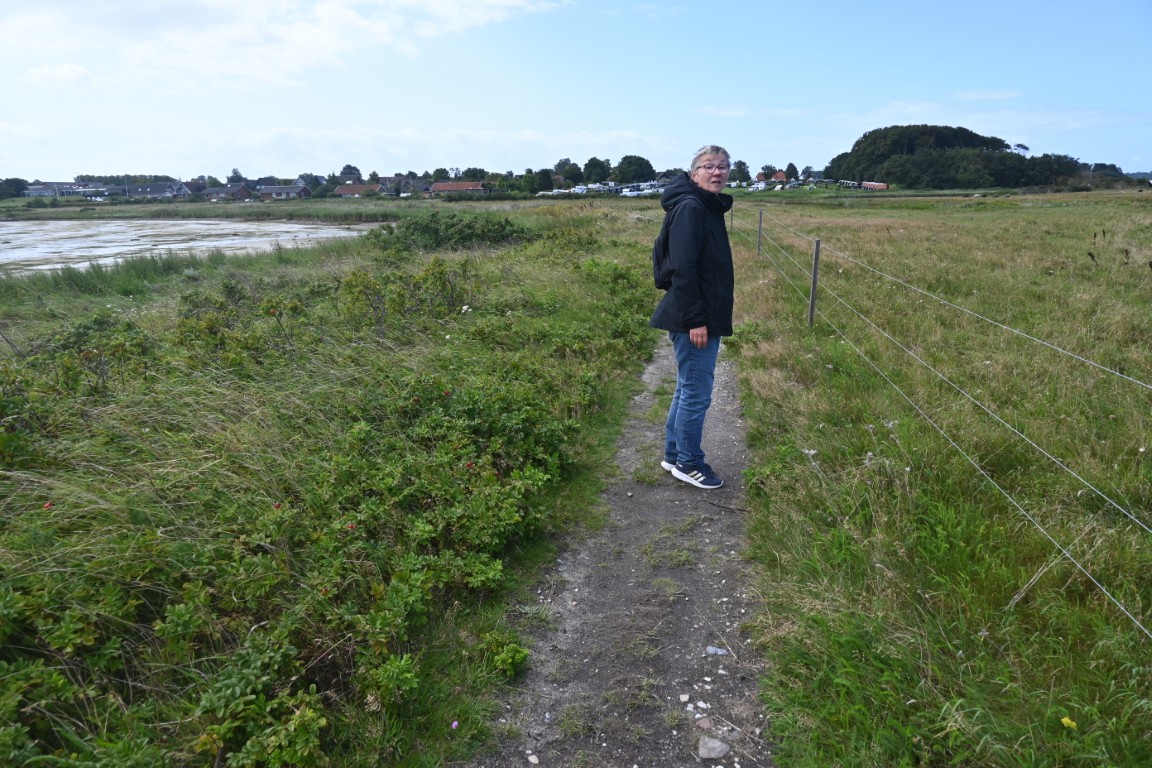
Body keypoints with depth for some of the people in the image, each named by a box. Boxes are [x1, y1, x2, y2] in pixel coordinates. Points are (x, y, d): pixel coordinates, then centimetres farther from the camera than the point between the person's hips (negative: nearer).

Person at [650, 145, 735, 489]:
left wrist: (706, 317, 18)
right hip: (694, 320, -10)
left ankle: (674, 455, 30)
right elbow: (683, 269, -22)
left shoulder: (710, 207, 14)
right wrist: (695, 320, -23)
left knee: (688, 390, 17)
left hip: (706, 316, 10)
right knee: (696, 393, 1)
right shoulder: (690, 207, -16)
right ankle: (688, 463, 17)